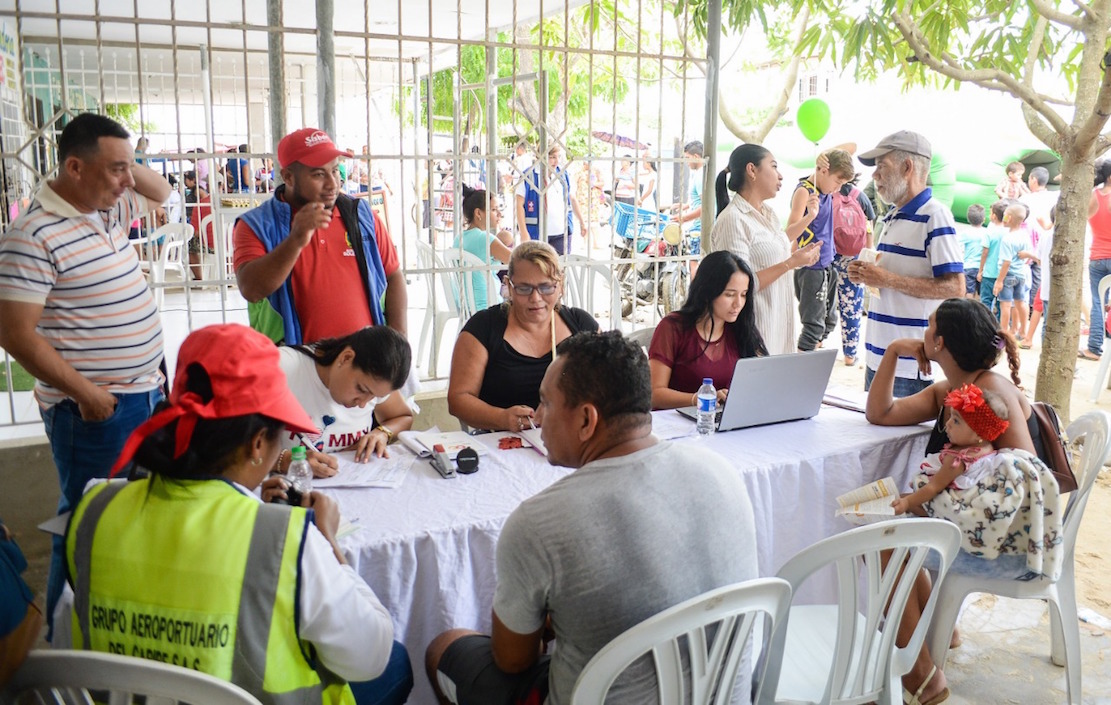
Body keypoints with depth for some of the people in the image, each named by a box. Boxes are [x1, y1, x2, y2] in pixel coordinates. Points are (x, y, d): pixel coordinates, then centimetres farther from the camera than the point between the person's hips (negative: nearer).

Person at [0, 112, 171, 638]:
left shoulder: (109, 210, 7)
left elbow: (161, 193, 26)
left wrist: (130, 165, 5)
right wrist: (85, 392, -18)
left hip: (145, 394, 8)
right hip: (95, 411, -8)